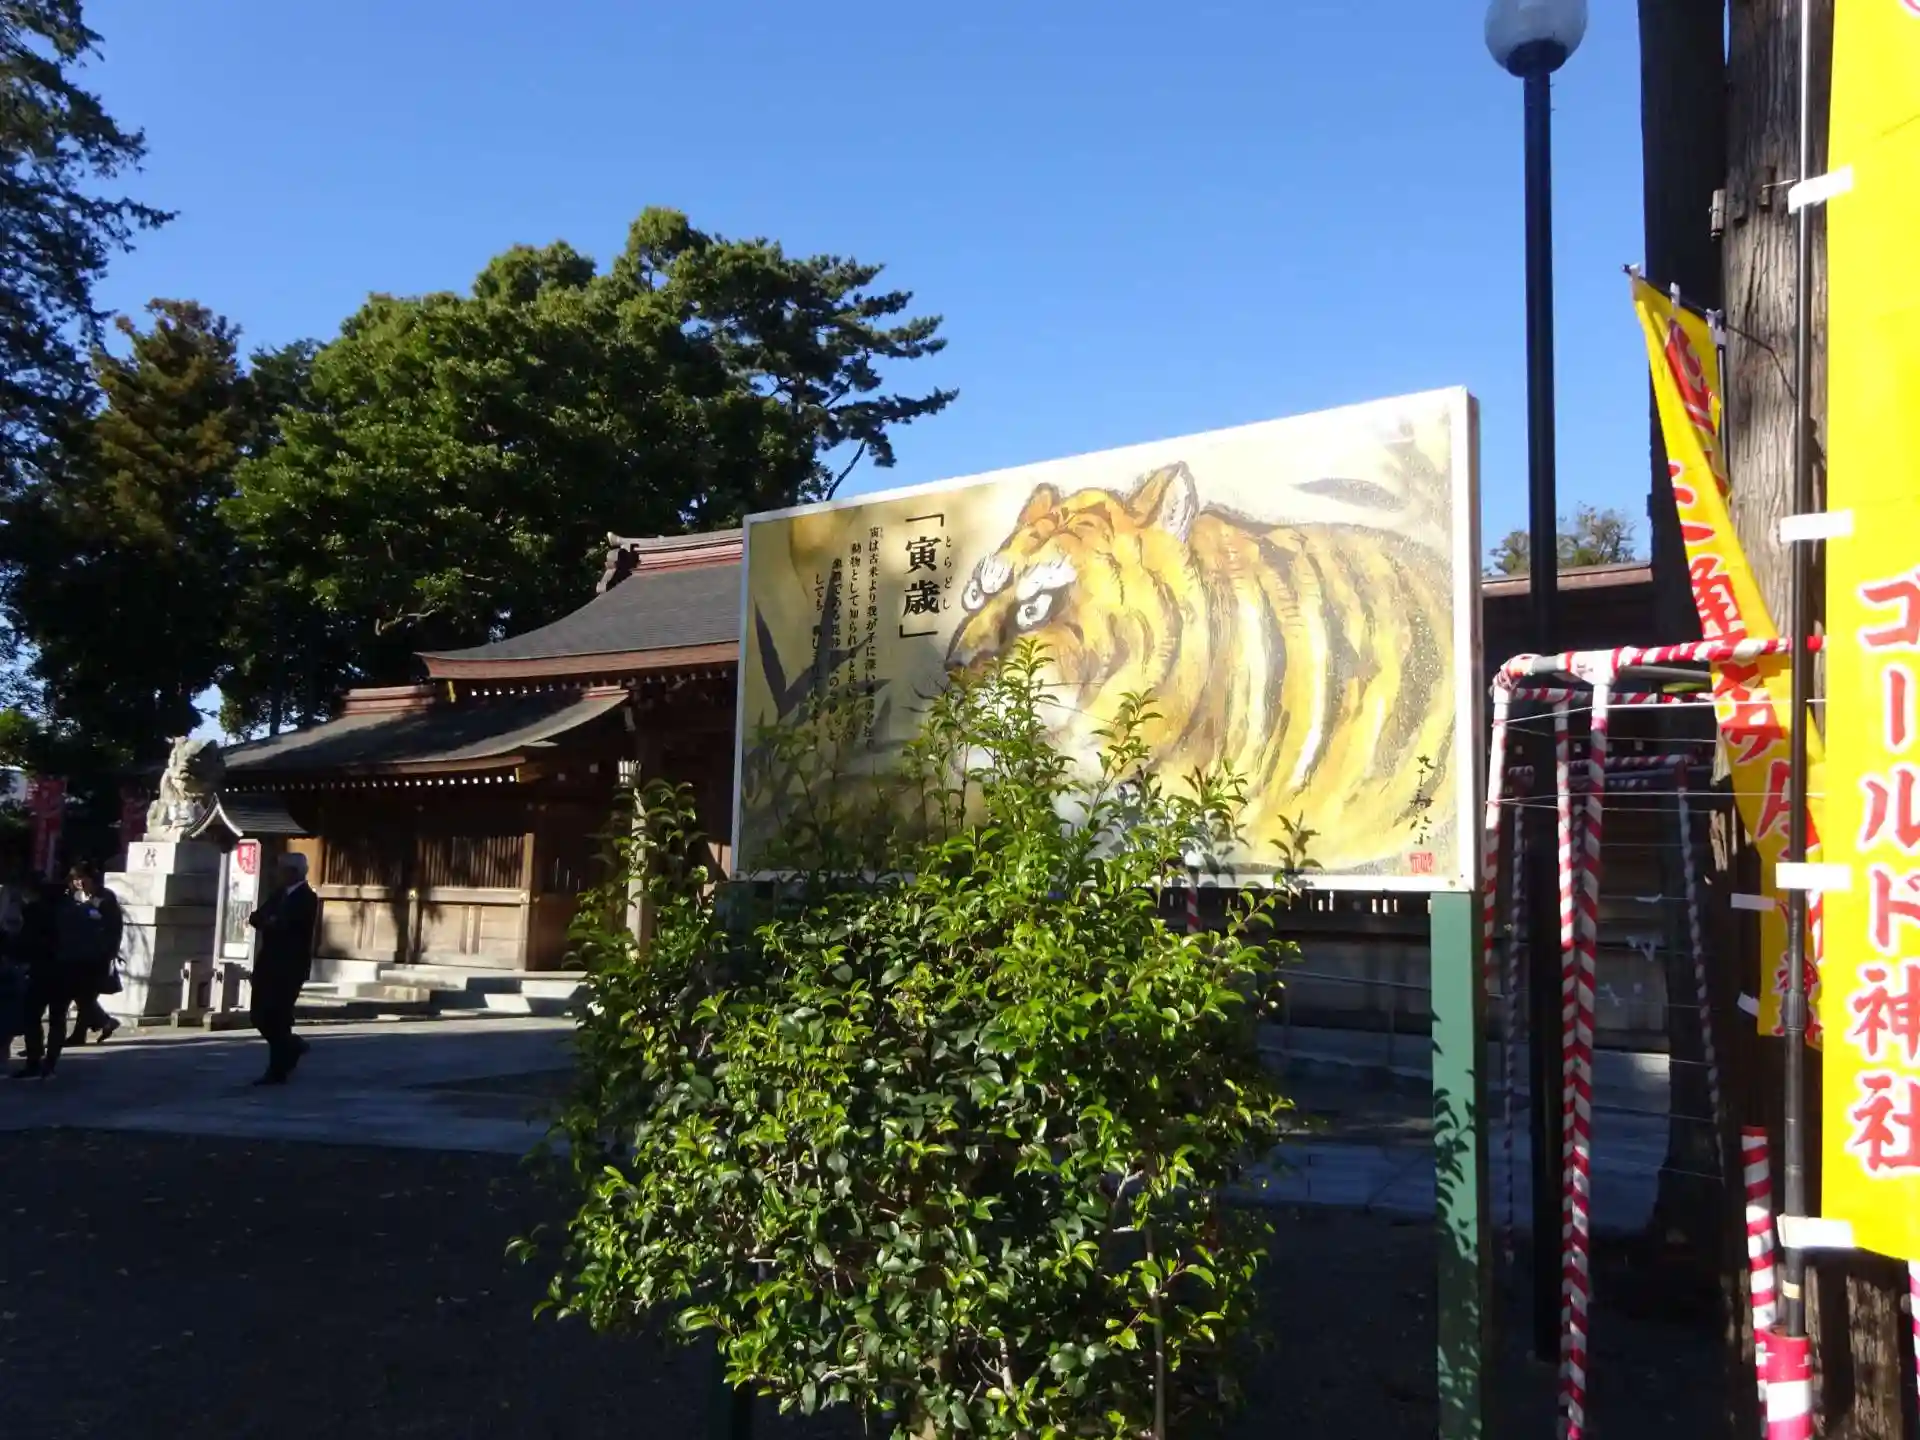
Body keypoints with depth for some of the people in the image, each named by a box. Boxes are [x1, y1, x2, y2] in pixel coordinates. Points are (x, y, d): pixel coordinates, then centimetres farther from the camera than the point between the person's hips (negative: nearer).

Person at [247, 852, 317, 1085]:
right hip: (269, 963, 8)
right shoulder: (279, 893, 14)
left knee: (277, 1019, -5)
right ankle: (292, 1046, 30)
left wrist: (268, 923, -6)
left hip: (290, 967, -8)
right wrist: (270, 923, -14)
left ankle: (277, 1072, 4)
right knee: (259, 1016, 8)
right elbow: (256, 917, 6)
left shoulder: (307, 898, -10)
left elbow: (288, 926, -21)